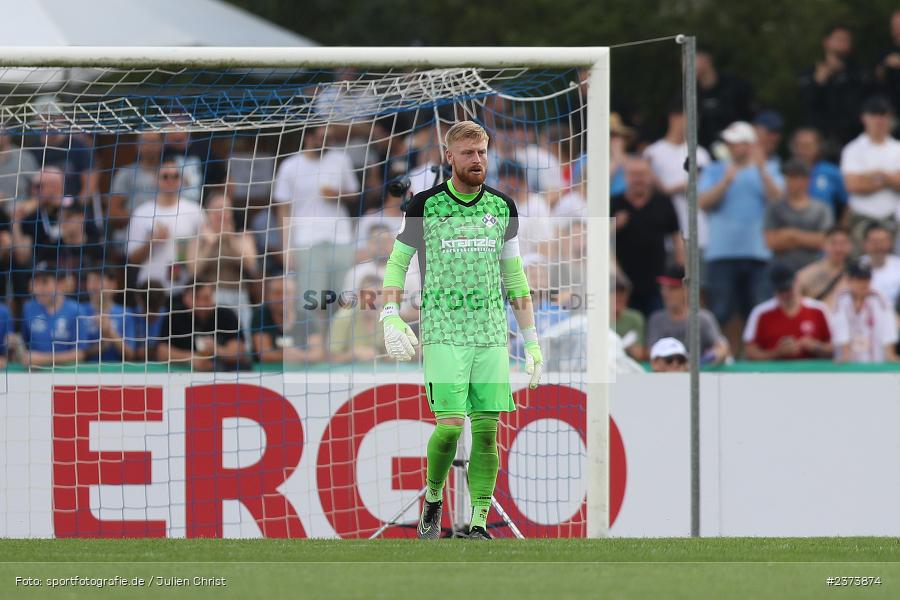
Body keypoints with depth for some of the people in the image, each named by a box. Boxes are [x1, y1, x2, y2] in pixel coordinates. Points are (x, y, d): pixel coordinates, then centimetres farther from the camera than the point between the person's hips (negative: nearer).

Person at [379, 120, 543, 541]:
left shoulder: (502, 207, 10)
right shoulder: (424, 205, 0)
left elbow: (514, 275, 16)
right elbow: (397, 262, 8)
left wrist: (531, 339, 13)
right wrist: (390, 316, -6)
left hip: (492, 333, 3)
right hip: (442, 331, -3)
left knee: (487, 429, -3)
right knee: (450, 424, -13)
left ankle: (479, 524, 1)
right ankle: (432, 498, 13)